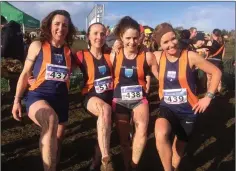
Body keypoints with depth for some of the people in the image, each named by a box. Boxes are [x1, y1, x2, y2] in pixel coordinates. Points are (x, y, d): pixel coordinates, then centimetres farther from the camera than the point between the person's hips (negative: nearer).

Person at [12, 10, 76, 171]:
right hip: (37, 96, -4)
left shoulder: (69, 50, 6)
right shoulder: (37, 46, -1)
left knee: (57, 139, 13)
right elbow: (25, 74, 3)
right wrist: (17, 100, 1)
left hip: (61, 99, 4)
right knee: (51, 119, -37)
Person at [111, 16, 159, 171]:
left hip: (139, 99, -2)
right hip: (119, 100, 2)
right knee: (124, 139, 10)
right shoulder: (114, 56, -4)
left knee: (142, 127, -29)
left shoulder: (147, 56, -9)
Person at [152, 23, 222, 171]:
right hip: (167, 108, 1)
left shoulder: (190, 56, -13)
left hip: (188, 110, 0)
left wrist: (208, 97, -7)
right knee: (161, 136, -30)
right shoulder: (157, 57, -6)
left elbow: (216, 72, -4)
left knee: (179, 147, 15)